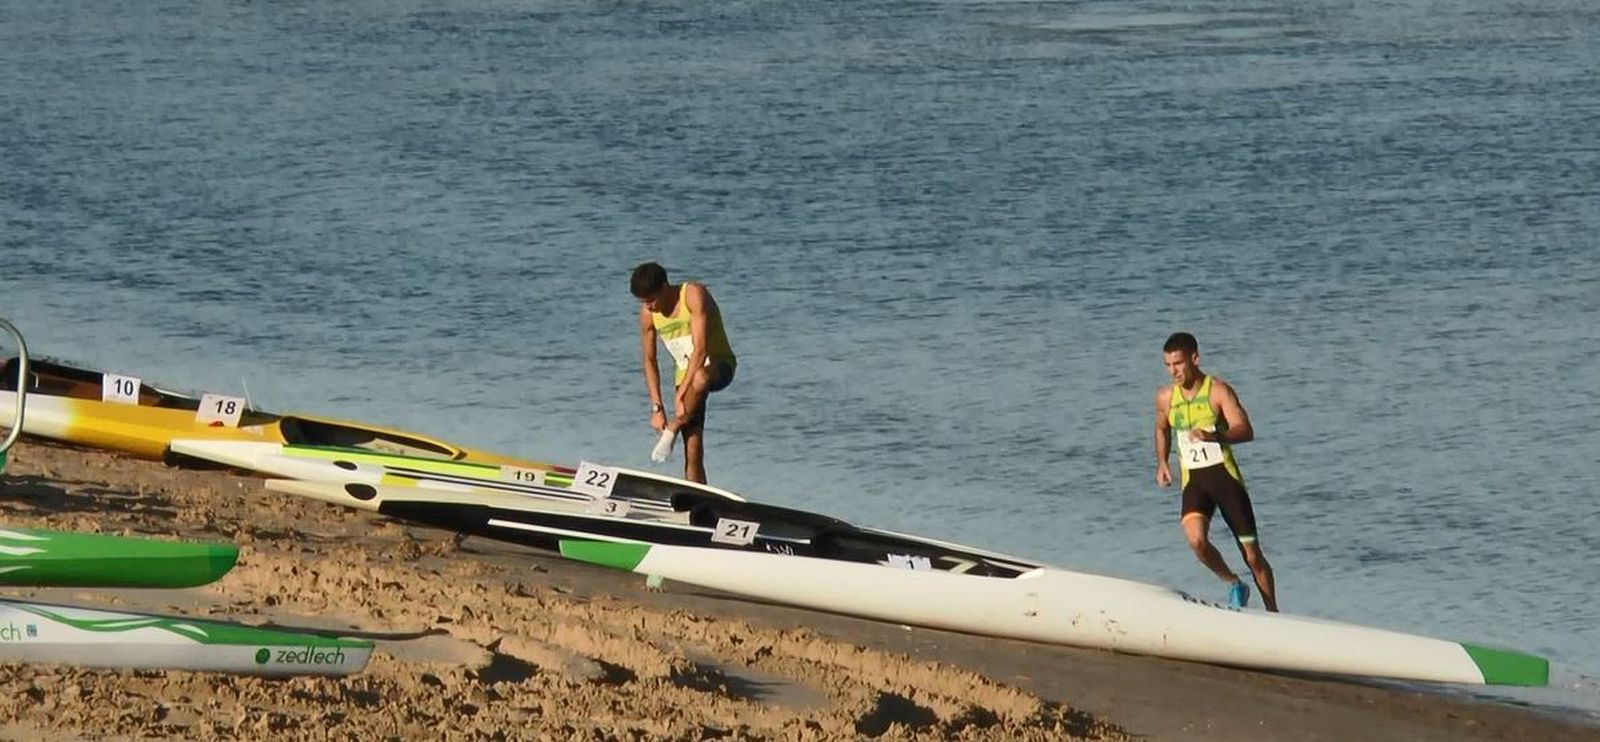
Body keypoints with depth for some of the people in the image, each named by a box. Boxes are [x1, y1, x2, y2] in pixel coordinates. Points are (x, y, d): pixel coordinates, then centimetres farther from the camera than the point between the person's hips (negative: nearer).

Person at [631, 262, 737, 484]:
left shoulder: (693, 295, -21)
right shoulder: (648, 314, -4)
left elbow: (700, 349, -26)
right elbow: (649, 360, 5)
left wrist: (680, 396, -28)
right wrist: (656, 407, -3)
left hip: (718, 365, -5)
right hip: (686, 372, 5)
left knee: (699, 380, -42)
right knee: (693, 449, -7)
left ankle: (673, 429, -19)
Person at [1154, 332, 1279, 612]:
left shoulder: (1218, 391, -8)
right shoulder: (1165, 397, 6)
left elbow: (1246, 431, -21)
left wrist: (1215, 436, -38)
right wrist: (1161, 462, 13)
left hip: (1225, 475, -3)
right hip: (1193, 481, 3)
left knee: (1252, 555, 1)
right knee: (1196, 539, -26)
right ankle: (1233, 584, 1)